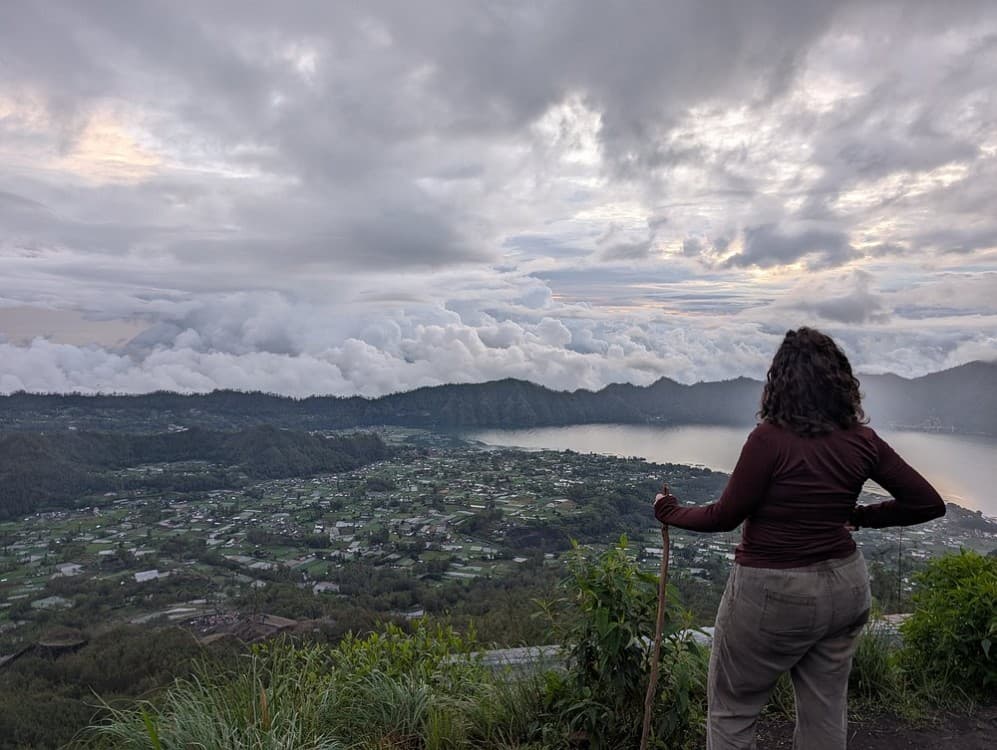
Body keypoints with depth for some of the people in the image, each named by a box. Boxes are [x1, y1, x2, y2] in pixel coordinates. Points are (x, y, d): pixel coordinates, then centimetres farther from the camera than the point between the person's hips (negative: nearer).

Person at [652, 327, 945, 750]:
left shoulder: (770, 438, -22)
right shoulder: (861, 441, -5)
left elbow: (725, 516, -15)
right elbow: (928, 503, 2)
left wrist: (670, 514, 1)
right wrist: (859, 516, 11)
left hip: (773, 593, -6)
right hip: (845, 588, 6)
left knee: (731, 711, 13)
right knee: (826, 713, 22)